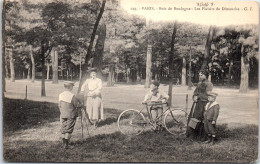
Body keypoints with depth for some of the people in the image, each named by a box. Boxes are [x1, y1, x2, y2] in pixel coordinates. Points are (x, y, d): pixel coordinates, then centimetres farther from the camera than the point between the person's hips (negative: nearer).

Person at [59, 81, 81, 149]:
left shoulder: (60, 95, 0)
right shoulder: (72, 96, -18)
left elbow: (59, 106, 8)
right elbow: (77, 105, -11)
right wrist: (80, 104, 10)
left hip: (63, 115, 5)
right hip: (71, 115, -5)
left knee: (63, 129, 14)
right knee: (69, 130, 1)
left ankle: (64, 143, 19)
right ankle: (66, 144, 1)